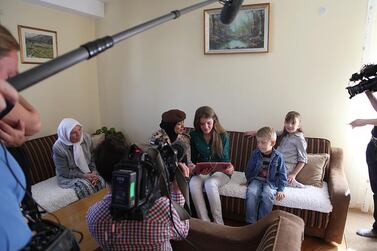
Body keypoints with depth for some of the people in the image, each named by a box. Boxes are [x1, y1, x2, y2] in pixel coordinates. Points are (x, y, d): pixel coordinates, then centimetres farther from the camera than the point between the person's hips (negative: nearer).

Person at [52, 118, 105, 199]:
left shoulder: (87, 138, -7)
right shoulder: (58, 147, -20)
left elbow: (92, 159, 4)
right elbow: (64, 173, -16)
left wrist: (94, 172, -14)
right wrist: (84, 176, -23)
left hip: (88, 173, 4)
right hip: (67, 177, -4)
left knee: (100, 181, -23)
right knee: (85, 186, -30)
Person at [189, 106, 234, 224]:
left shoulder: (223, 136, -7)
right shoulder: (194, 136, -3)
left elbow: (225, 159, -3)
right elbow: (193, 159, 0)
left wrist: (230, 167, -27)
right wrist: (196, 169, -22)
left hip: (221, 172, -2)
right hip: (202, 172, 2)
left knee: (210, 183, -34)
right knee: (193, 183, -31)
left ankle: (219, 223, -20)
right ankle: (204, 221, -21)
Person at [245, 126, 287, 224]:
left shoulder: (278, 157, -6)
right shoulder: (255, 154, -1)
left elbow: (282, 174, -1)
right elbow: (249, 169, 11)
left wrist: (280, 190, -7)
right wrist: (249, 180, 4)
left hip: (271, 182, -1)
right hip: (256, 179, 2)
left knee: (267, 195, -32)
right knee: (251, 192, -29)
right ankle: (251, 222, -17)